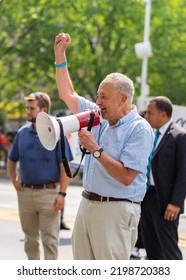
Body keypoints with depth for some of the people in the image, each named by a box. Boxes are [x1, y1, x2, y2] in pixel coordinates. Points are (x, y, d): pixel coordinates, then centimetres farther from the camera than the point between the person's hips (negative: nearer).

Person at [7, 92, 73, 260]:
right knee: (30, 237, 15)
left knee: (50, 238, -2)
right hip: (25, 193, 5)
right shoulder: (22, 133, 7)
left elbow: (65, 166, -9)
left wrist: (62, 193, -16)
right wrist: (15, 181, 6)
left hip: (48, 193, -5)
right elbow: (12, 160, 20)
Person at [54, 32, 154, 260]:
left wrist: (96, 149, -18)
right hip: (87, 205, 8)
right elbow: (68, 95, 20)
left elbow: (126, 177, -19)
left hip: (116, 211, -8)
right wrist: (60, 54, 16)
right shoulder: (101, 118, 11)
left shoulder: (139, 129, -11)